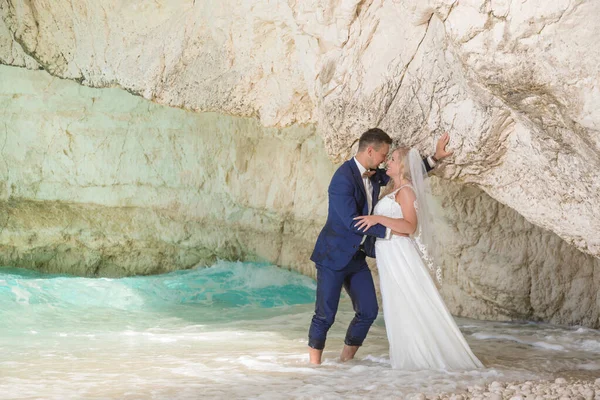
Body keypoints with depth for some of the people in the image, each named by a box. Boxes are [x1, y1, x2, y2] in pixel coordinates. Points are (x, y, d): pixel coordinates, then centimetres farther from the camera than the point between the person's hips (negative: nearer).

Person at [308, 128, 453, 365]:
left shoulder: (374, 175, 5)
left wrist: (436, 157, 11)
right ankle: (314, 362, 10)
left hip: (357, 256, 8)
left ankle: (346, 359, 18)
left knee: (368, 311, 4)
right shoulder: (343, 178, -21)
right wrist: (390, 231, -21)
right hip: (334, 255, -8)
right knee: (326, 314, -6)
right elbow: (352, 222, -25)